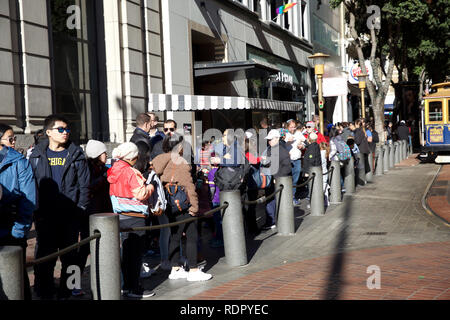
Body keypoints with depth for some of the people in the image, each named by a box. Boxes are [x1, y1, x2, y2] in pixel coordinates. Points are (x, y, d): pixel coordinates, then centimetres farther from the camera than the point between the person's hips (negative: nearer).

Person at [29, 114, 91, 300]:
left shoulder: (76, 154, 5)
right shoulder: (37, 155, 5)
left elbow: (84, 184, 4)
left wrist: (81, 208, -6)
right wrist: (34, 209, -4)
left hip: (70, 215, 0)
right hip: (45, 215, 0)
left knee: (70, 256, 8)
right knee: (45, 256, 4)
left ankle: (66, 292, 20)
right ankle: (44, 293, 16)